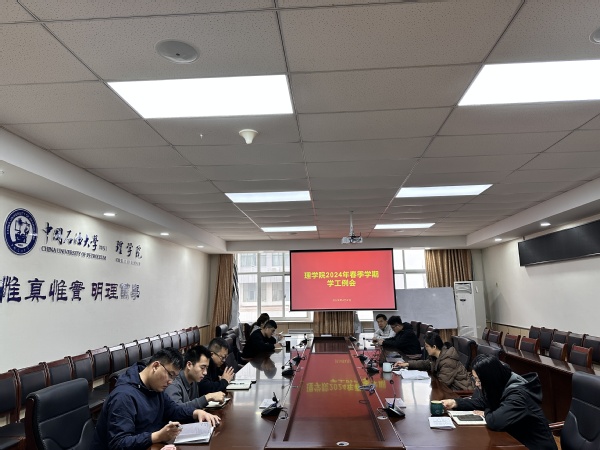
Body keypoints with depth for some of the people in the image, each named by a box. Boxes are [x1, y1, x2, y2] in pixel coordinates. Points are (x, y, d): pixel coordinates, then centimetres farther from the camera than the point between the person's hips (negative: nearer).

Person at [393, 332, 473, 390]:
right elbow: (426, 363, 21)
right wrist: (407, 364, 16)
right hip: (451, 387, 9)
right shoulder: (437, 356, 2)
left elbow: (442, 383, -26)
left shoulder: (448, 361, -27)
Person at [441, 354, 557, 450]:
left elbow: (495, 421, -38)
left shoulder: (518, 395, -29)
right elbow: (480, 402, 7)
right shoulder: (499, 386, -4)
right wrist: (455, 402, -6)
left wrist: (485, 414, -16)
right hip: (515, 439, 7)